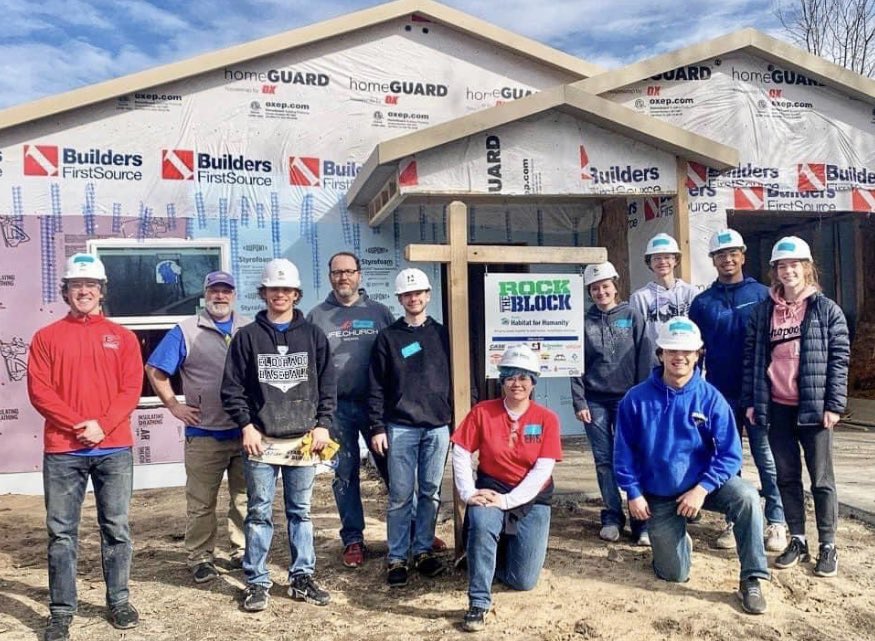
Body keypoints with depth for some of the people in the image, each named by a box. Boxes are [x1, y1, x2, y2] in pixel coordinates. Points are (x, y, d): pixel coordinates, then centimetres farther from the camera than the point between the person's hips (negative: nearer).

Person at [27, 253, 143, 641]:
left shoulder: (122, 337, 8)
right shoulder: (46, 338, 7)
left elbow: (131, 389, 0)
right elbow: (39, 391, -2)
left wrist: (103, 425, -14)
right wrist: (78, 425, -13)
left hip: (114, 449, 0)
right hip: (62, 450, 0)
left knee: (116, 528, 7)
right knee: (61, 532, 4)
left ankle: (119, 601, 19)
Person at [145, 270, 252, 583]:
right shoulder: (186, 331, 0)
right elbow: (155, 370, 2)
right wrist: (173, 405, -3)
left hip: (246, 431, 3)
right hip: (204, 433, -3)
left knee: (245, 498, 12)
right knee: (201, 502, 4)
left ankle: (243, 551, 25)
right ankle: (200, 558, 17)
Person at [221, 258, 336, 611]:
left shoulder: (313, 335, 7)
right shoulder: (247, 336, 3)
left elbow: (327, 384, 7)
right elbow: (232, 387, 1)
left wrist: (323, 424, 0)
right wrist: (246, 426, -6)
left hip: (303, 439, 2)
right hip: (261, 439, -1)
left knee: (300, 512, 10)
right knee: (259, 513, 4)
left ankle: (302, 578, 21)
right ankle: (256, 582, 15)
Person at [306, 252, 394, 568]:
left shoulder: (380, 312, 6)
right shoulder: (317, 316, 6)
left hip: (376, 403, 0)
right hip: (337, 406, 1)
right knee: (345, 474, 8)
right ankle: (353, 539, 20)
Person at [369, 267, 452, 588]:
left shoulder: (442, 334, 9)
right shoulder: (388, 337, 4)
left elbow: (454, 379, 10)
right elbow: (377, 386, 1)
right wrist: (377, 427, -4)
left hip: (438, 426, 2)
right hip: (400, 427, -2)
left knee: (431, 492, 9)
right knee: (401, 495, 2)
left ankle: (424, 550, 21)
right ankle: (397, 558, 10)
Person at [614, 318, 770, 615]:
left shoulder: (710, 398, -13)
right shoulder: (636, 399, -12)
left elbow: (730, 453, -15)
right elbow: (624, 452, -5)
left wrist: (702, 489, -25)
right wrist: (634, 493, -10)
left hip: (703, 483, 0)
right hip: (659, 495, 0)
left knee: (746, 497, -31)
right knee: (674, 574, 2)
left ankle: (751, 580, -16)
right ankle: (676, 541, 38)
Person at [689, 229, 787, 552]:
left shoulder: (761, 294, 2)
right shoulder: (702, 302, 7)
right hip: (721, 394, 2)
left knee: (767, 458, 2)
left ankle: (776, 522, 13)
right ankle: (734, 522, 19)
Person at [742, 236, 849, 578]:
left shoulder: (826, 309, -1)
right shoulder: (763, 311, 8)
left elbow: (839, 357, -4)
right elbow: (752, 356, 9)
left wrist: (834, 405, -10)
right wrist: (751, 401, 4)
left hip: (813, 407, -3)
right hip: (776, 407, 3)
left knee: (821, 479, 5)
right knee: (787, 478, 11)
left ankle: (827, 547, 17)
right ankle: (797, 541, 23)